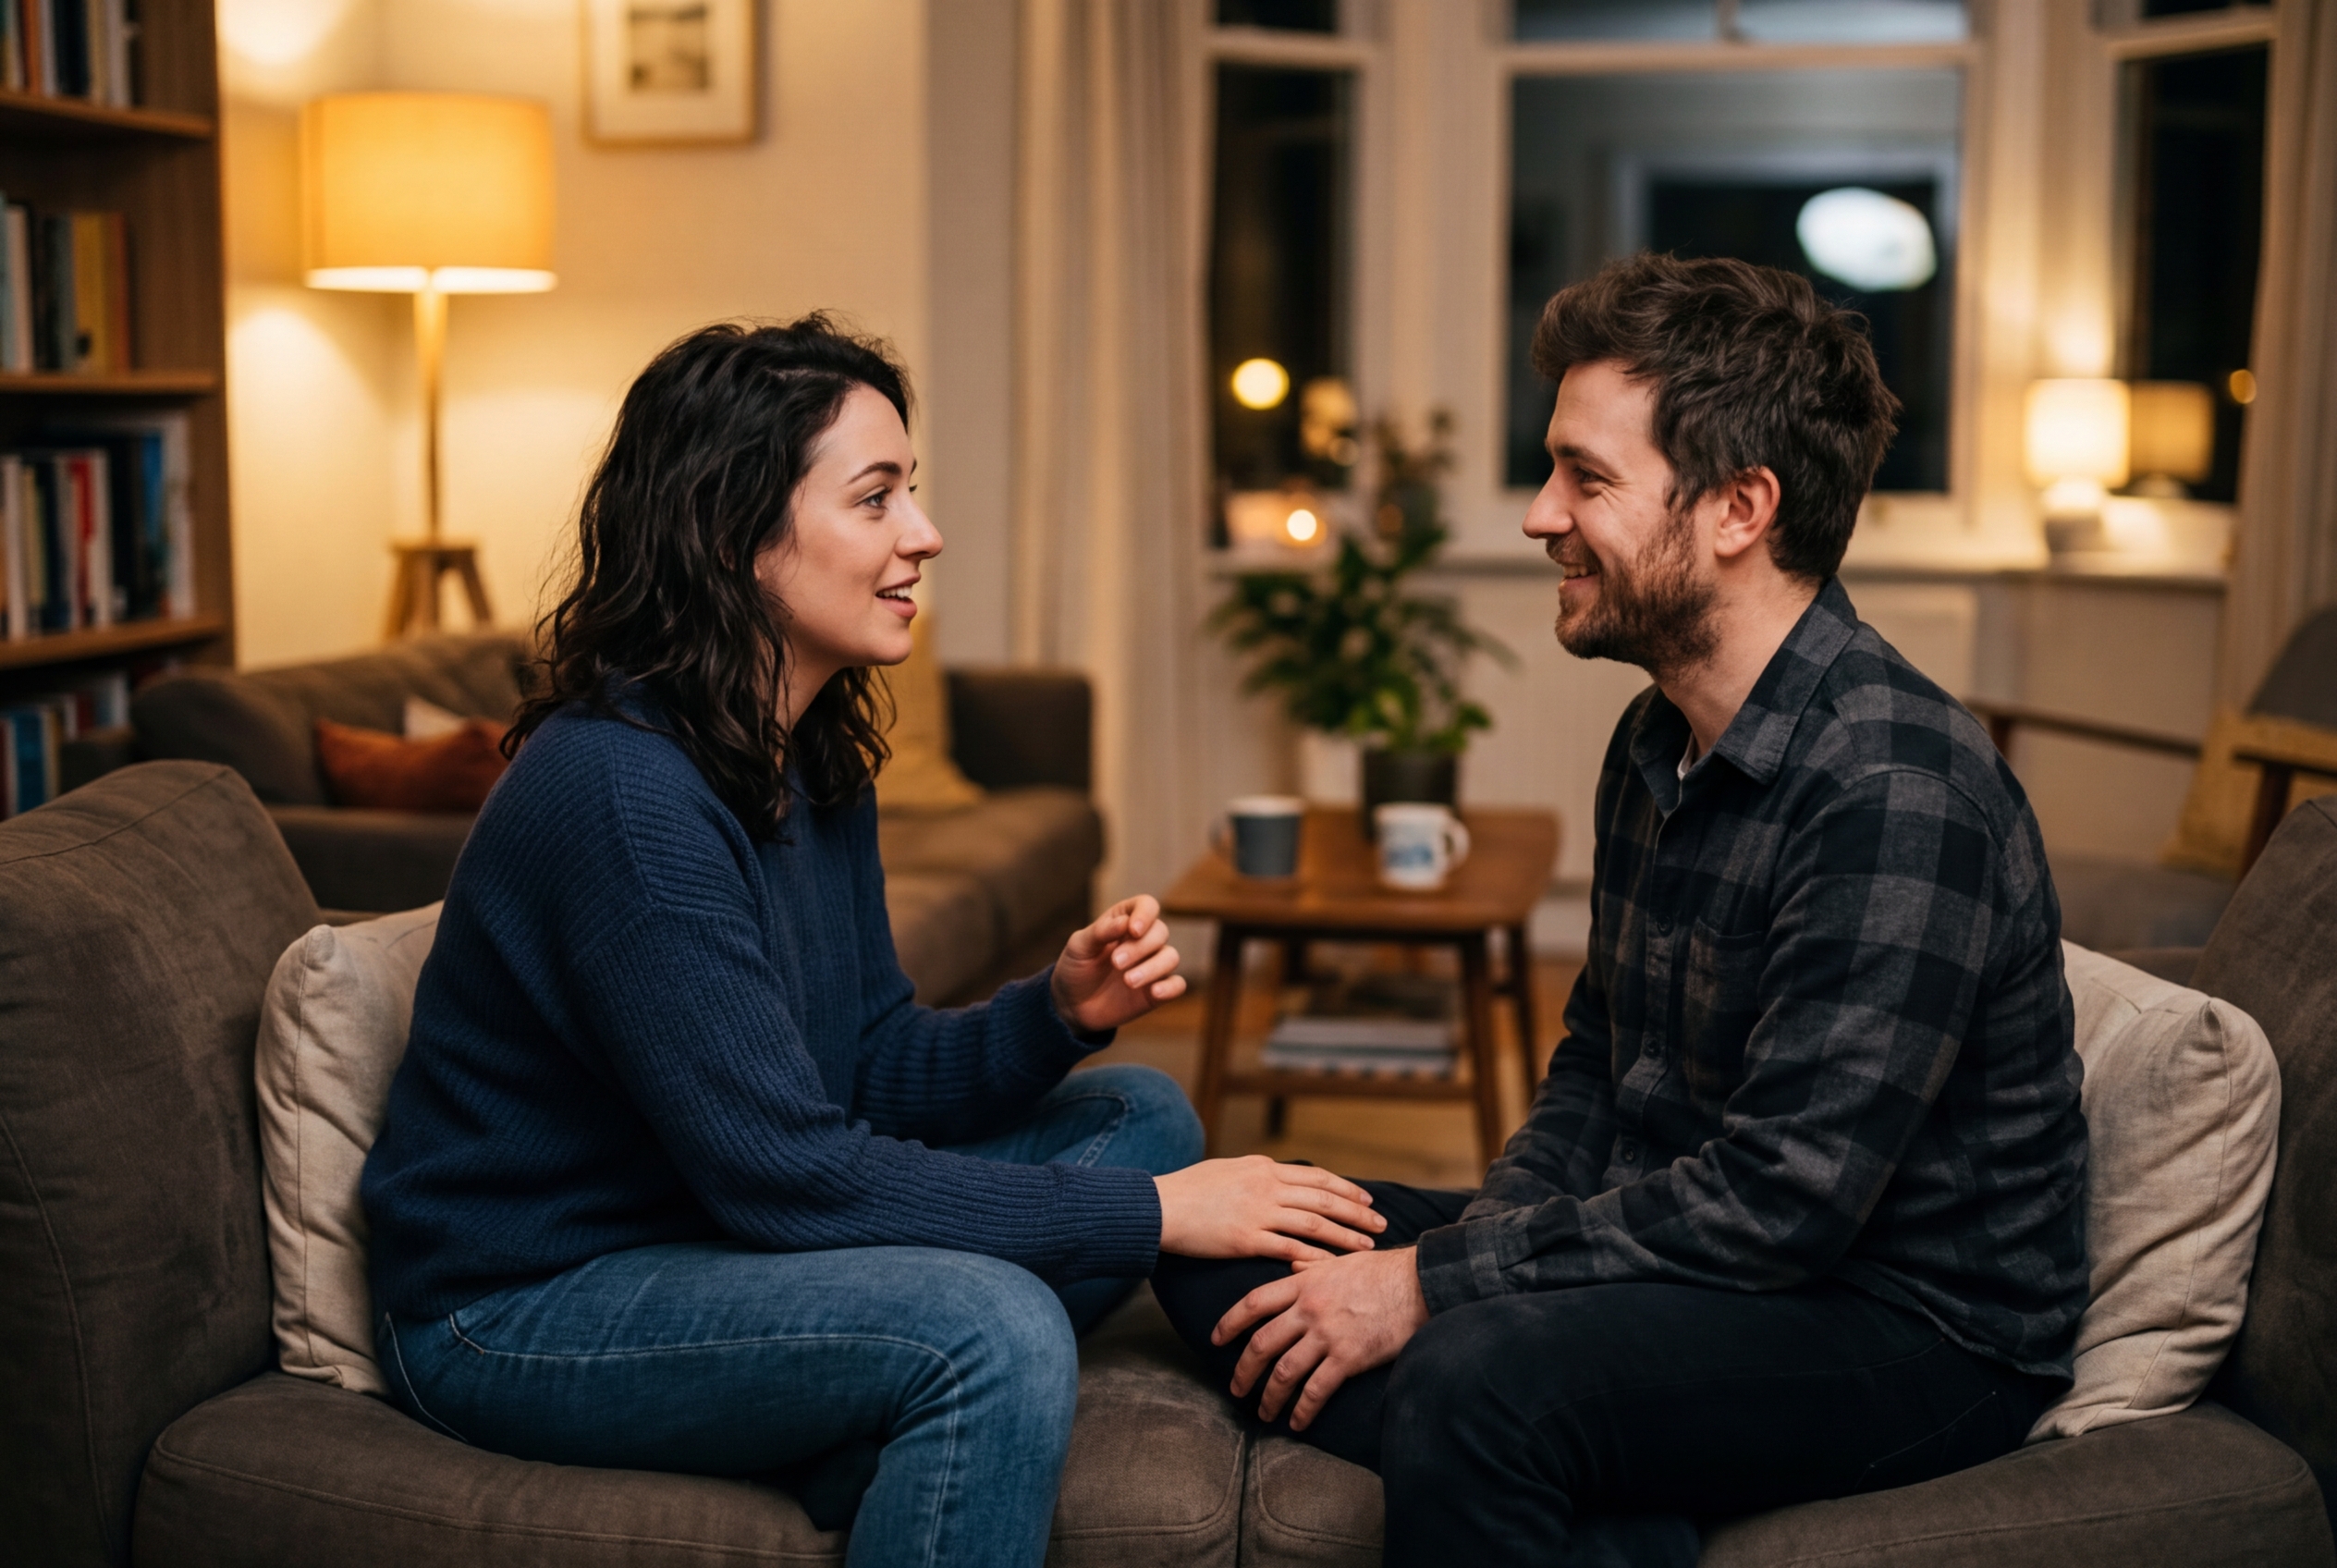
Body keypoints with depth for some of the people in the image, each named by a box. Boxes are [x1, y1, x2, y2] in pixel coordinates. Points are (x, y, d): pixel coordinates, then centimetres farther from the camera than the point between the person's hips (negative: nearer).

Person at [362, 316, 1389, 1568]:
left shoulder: (811, 762, 4)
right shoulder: (618, 790, -25)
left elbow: (872, 1072, 7)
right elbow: (785, 1172, -27)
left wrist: (1060, 1013, -13)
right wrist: (1154, 1214, -23)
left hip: (705, 1232, 9)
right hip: (520, 1311, -9)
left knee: (1138, 1116, 6)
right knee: (994, 1324, -31)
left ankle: (875, 1457, -5)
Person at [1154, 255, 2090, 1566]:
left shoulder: (1898, 790, -23)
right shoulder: (1658, 743, 8)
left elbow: (1780, 1200, -26)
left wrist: (1436, 1284, -21)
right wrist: (1477, 1241, -4)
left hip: (1915, 1326, -9)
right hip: (1690, 1255, 10)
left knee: (1478, 1377, -37)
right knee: (1224, 1250, -1)